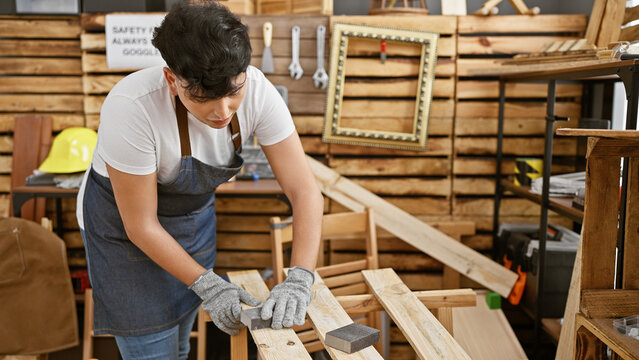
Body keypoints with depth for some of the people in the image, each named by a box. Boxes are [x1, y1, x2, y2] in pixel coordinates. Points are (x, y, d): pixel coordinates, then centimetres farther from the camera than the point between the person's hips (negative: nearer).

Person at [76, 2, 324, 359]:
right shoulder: (132, 107, -35)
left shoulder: (257, 91, -25)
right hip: (123, 219, -4)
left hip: (196, 213, 4)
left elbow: (306, 190, -23)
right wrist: (208, 285, -23)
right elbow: (141, 226, -25)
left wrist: (300, 279, -33)